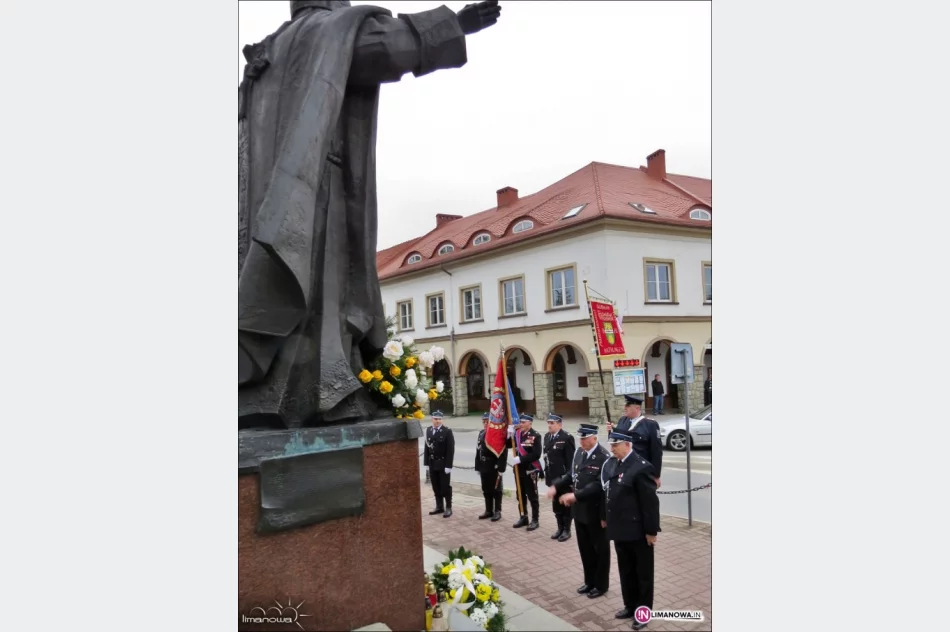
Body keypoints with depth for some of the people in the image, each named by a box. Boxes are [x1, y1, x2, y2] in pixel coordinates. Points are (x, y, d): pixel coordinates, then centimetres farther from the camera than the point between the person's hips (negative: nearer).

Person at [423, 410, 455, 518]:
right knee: (436, 487, 12)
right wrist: (426, 463, 5)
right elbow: (427, 447, 8)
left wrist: (448, 465, -17)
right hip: (432, 464, 5)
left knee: (445, 487, 2)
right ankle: (439, 507, 23)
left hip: (443, 464, -5)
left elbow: (450, 450, -13)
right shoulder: (428, 430, 6)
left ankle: (448, 508, 12)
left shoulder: (447, 431, -11)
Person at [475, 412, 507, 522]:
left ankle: (497, 512, 12)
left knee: (496, 490, 3)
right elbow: (478, 450, 13)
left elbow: (503, 453, -16)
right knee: (486, 490, 13)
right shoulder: (481, 433, 11)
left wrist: (500, 468, -19)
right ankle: (489, 511, 24)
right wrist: (477, 466, 10)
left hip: (494, 468, -7)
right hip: (484, 467, 7)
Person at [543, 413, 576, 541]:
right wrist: (546, 473, 12)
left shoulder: (567, 437, -16)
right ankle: (560, 528, 30)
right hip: (552, 476, 7)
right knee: (556, 504, 16)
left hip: (563, 477, -7)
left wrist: (568, 476, -17)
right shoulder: (547, 436, 7)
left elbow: (571, 459, -16)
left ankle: (567, 530, 19)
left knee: (565, 503, 7)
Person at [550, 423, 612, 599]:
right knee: (585, 548, 18)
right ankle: (589, 581, 35)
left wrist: (575, 495, -30)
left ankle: (601, 584, 28)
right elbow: (572, 475, 12)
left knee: (600, 549, 12)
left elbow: (599, 485, -26)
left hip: (596, 512, -7)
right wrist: (556, 487, -3)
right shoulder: (579, 453, 3)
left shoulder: (604, 457, -21)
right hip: (580, 510, 7)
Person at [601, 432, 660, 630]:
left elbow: (650, 502, -19)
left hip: (639, 531, -7)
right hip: (620, 529, 7)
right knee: (626, 571, 20)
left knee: (643, 573, 12)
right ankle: (630, 606, 37)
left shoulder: (641, 467, -21)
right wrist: (605, 518, 15)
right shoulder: (611, 463, 2)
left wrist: (651, 530, -16)